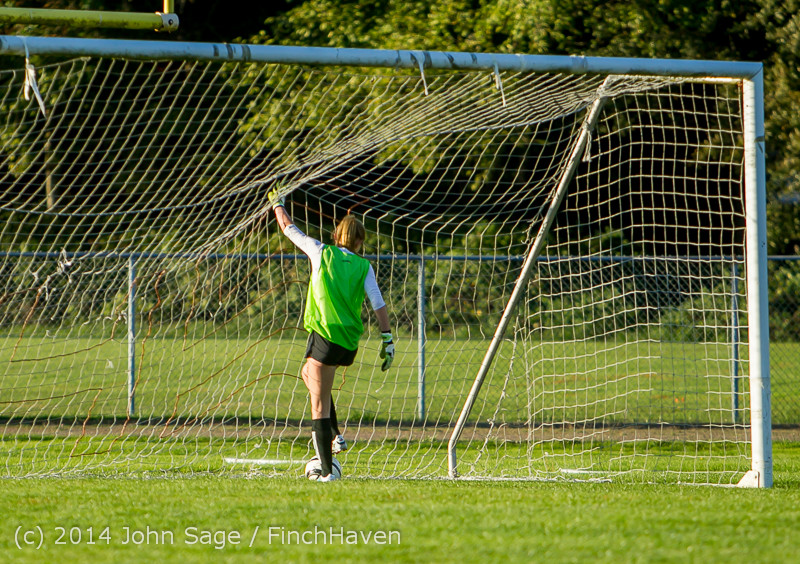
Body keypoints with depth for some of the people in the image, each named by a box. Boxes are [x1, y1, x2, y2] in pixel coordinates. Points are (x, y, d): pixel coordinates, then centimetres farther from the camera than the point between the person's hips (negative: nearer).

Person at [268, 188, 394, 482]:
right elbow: (378, 304, -1)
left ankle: (327, 470, -9)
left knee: (320, 404, -4)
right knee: (308, 374, 31)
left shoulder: (322, 252, 3)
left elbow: (289, 228, 16)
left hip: (325, 336, -5)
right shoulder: (364, 266, 7)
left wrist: (278, 204, 33)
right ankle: (335, 436, 24)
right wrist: (387, 340, 0)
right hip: (350, 342, 5)